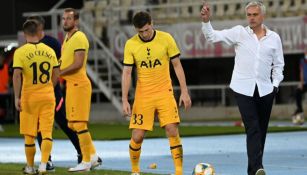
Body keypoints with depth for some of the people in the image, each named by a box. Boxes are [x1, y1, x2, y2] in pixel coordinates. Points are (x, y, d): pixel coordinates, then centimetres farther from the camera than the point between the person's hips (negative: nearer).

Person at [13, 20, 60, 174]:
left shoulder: (20, 52, -9)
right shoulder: (49, 51, 4)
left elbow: (16, 75, -16)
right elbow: (56, 74, 9)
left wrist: (17, 97, -14)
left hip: (29, 97, -2)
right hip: (48, 97, 2)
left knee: (29, 134, 9)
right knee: (47, 132, 2)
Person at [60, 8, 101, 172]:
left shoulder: (79, 38, -13)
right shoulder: (67, 38, 17)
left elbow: (78, 63, -21)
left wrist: (59, 72, -17)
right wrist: (59, 70, 8)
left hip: (79, 84, -10)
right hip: (71, 84, 10)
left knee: (79, 124, -7)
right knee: (73, 124, 12)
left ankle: (86, 161, -1)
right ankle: (93, 156, 20)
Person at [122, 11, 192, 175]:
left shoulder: (166, 39, -5)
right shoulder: (131, 44, -4)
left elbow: (177, 66, 1)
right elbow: (126, 73, -2)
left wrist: (184, 91, -2)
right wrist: (124, 100, -8)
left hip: (164, 93, -1)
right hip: (143, 95, 1)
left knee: (173, 131, -12)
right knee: (137, 136, -2)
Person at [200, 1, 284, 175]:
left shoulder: (274, 37, 7)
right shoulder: (239, 33, 1)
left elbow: (278, 65, 15)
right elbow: (213, 36, -4)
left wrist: (275, 84, 4)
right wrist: (206, 21, -20)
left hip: (265, 89, 3)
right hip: (244, 89, -3)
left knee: (261, 130, 7)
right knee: (253, 128, -15)